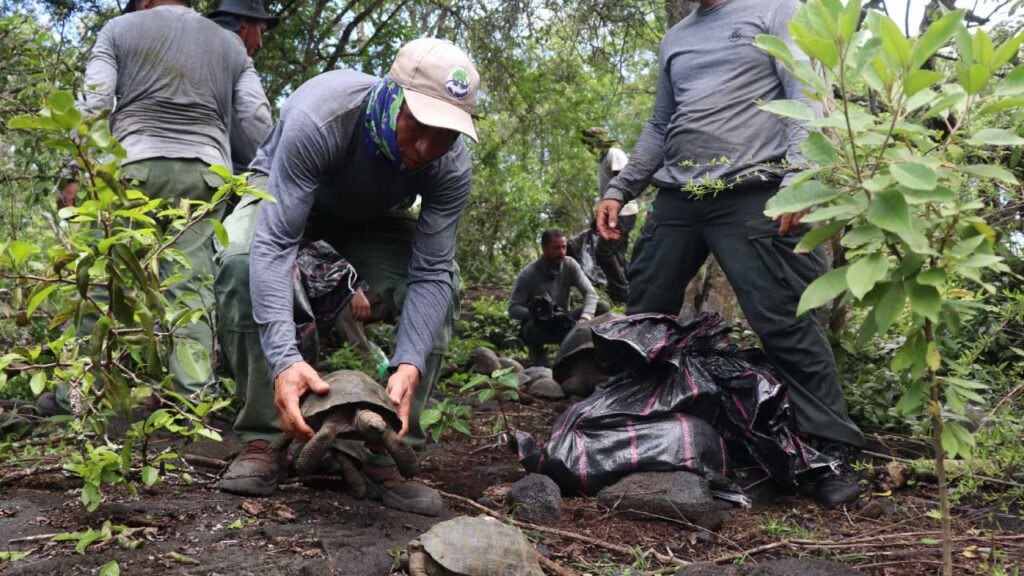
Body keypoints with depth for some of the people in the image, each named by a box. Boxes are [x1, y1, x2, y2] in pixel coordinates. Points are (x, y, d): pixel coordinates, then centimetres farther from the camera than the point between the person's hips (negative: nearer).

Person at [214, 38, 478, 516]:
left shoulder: (452, 167, -31)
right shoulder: (317, 120, -42)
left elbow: (430, 274, -29)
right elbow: (274, 244, -44)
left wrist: (409, 366, -45)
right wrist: (284, 359, -56)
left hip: (373, 215, 2)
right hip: (284, 190, -2)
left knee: (441, 290, -23)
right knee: (240, 263, -34)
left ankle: (388, 450, -14)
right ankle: (264, 438, -20)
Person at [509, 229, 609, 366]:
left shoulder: (570, 265, -10)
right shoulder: (528, 274, -18)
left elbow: (590, 293, -16)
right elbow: (513, 309, -17)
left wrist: (585, 318, -36)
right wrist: (535, 313, -38)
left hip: (562, 320, 3)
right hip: (537, 325, -3)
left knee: (602, 307, -16)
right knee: (533, 327, -41)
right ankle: (536, 349, -4)